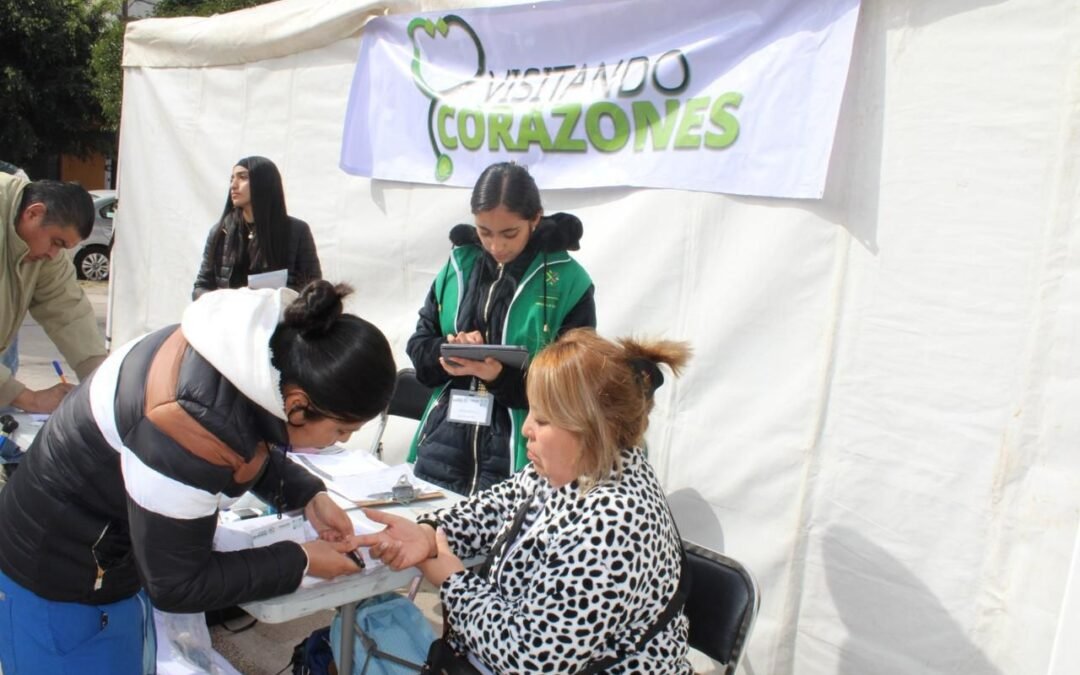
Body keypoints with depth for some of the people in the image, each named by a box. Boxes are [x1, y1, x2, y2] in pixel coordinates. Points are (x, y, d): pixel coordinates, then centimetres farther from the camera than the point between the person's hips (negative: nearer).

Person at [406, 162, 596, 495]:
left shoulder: (568, 282, -8)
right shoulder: (459, 264, 4)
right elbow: (418, 348, 9)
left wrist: (501, 377, -24)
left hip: (516, 458, -4)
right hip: (443, 447, 4)